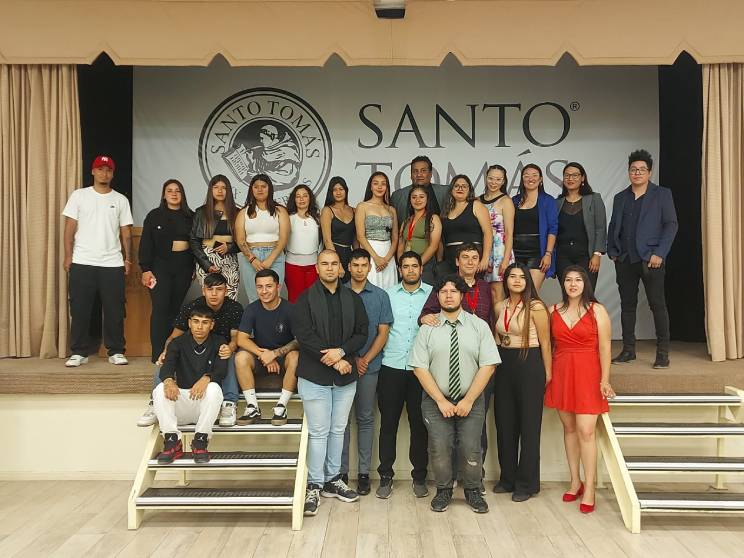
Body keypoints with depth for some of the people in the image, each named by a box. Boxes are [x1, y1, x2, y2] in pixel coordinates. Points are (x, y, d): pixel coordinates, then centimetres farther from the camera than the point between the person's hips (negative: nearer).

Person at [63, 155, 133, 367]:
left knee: (114, 310, 3)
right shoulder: (79, 196, 6)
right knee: (80, 309, 3)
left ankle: (116, 352, 12)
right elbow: (70, 227, 3)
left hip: (113, 264, 1)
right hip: (82, 262, -1)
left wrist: (127, 258, 3)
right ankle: (79, 352, 12)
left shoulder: (121, 200, 9)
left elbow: (126, 232, 10)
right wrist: (68, 256, -3)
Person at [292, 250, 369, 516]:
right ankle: (314, 486, 11)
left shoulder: (353, 299, 9)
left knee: (338, 430, 13)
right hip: (314, 375, -4)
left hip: (345, 377, 4)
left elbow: (362, 333, 5)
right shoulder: (305, 299, -2)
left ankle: (333, 479, 26)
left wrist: (341, 351, -13)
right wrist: (332, 360, -14)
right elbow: (303, 334, -12)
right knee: (318, 432, 0)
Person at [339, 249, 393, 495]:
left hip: (369, 366, 0)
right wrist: (351, 359, -5)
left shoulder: (380, 296, 4)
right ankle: (341, 471, 13)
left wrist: (366, 360, -8)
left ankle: (364, 472, 13)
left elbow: (383, 333, 2)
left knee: (365, 419, 6)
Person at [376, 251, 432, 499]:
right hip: (391, 367, 1)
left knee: (419, 423, 6)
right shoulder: (388, 295, 9)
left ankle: (419, 476, 19)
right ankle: (385, 476, 15)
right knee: (388, 422, 4)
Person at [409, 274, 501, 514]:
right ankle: (443, 491, 23)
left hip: (471, 401, 0)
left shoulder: (479, 326, -1)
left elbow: (488, 365, -5)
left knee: (471, 450, -2)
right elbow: (420, 367, -4)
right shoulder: (427, 328, -1)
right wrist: (441, 400, -10)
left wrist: (468, 400, -10)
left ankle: (473, 491, 23)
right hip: (436, 402, 0)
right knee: (439, 449, -2)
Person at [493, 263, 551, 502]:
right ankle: (508, 478, 26)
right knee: (504, 422, 12)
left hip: (529, 365, -6)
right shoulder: (500, 307, 8)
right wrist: (497, 362, 13)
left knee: (529, 424, 3)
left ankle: (526, 483, 15)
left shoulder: (536, 307, -9)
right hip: (504, 364, 6)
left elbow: (545, 342, -7)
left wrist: (547, 373, -6)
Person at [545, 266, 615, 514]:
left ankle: (589, 489, 1)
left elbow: (604, 347, -6)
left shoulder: (597, 311, -2)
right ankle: (575, 482, 22)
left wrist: (605, 379, -11)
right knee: (569, 428, 10)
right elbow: (550, 345, 9)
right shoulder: (554, 311, 7)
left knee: (586, 431, -7)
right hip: (561, 374, 4)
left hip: (587, 375, -3)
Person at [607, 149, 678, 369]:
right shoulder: (620, 198, 15)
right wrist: (612, 252, 5)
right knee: (627, 305, 7)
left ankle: (663, 353, 4)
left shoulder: (662, 194, 4)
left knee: (658, 305, -2)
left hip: (651, 259, -4)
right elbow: (613, 227, 17)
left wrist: (659, 254, -11)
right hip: (625, 260, 4)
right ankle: (628, 350, 14)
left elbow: (671, 225, -2)